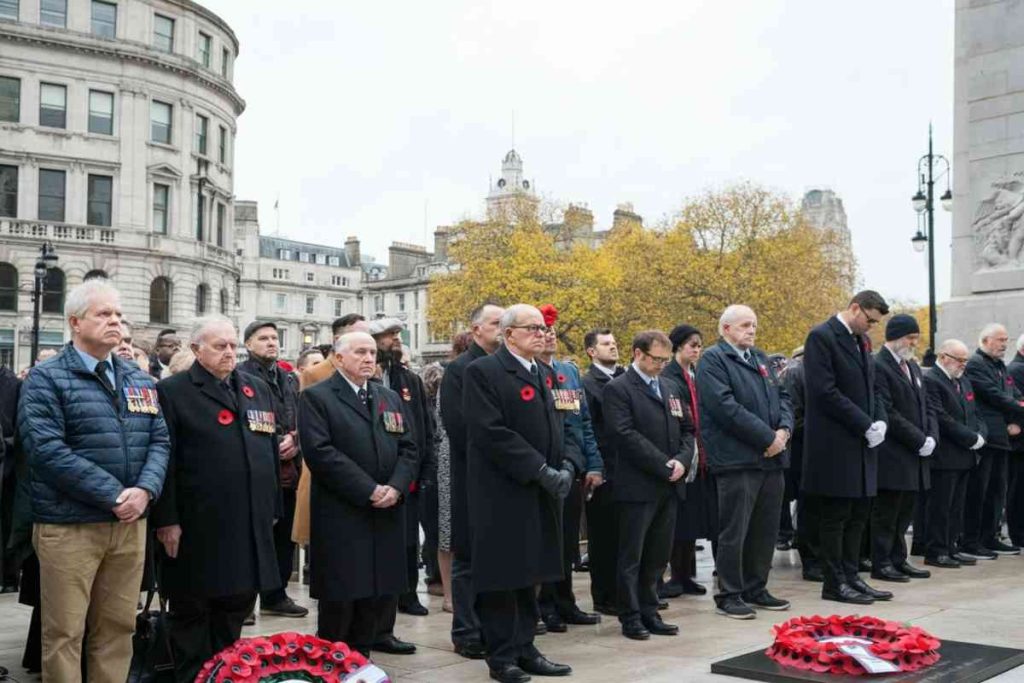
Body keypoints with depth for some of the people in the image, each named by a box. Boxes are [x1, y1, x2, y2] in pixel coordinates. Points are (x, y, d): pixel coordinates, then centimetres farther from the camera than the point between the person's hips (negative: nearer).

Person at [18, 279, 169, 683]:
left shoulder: (139, 381, 13)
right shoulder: (46, 379, -6)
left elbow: (159, 441, 9)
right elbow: (48, 451, -16)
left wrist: (144, 490, -11)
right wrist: (114, 495, -19)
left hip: (130, 523, 5)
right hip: (68, 526, -5)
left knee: (118, 628, 13)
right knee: (64, 633, 4)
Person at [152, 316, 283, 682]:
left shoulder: (258, 389, 14)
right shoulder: (172, 391, -4)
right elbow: (164, 460, -9)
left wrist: (272, 508, 13)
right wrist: (166, 519, -13)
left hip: (250, 526, 5)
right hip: (198, 526, -5)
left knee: (236, 608, 15)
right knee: (192, 613, 7)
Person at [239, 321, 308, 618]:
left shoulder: (289, 378, 18)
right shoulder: (240, 377, -4)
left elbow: (302, 417, 16)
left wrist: (294, 439, -4)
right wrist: (273, 447, -12)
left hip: (288, 468, 7)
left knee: (284, 535, 11)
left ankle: (276, 596, 22)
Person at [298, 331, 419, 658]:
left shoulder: (391, 397, 16)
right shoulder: (316, 397, -3)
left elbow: (408, 447, 10)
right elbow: (320, 452, -15)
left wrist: (396, 487, -9)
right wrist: (369, 490, -17)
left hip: (388, 514, 6)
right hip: (341, 515, -5)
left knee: (383, 594, 8)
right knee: (340, 599, 1)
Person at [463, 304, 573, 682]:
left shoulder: (543, 374, 15)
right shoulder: (483, 372, -10)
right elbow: (492, 432, -19)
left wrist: (565, 466, 0)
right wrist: (541, 471, -20)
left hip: (540, 493, 7)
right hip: (502, 493, -7)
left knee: (529, 574, 13)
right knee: (502, 575, 1)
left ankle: (524, 649, 23)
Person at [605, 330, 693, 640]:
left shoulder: (671, 388, 16)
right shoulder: (618, 389, -7)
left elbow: (687, 429, 16)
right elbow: (626, 435, -16)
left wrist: (681, 460, -4)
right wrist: (663, 465, -16)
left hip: (669, 486, 7)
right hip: (637, 486, -6)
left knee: (657, 555, 11)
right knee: (631, 556, 2)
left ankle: (649, 612, 21)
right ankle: (630, 617, 11)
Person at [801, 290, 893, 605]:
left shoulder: (861, 341, 15)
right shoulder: (822, 337, -12)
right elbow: (825, 391, -19)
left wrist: (879, 420, 0)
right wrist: (865, 425, -17)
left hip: (861, 443, 9)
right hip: (834, 445, -9)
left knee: (858, 515, 13)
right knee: (835, 517, 0)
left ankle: (851, 577, 22)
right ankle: (835, 583, 9)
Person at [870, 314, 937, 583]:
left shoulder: (912, 366, 17)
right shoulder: (878, 366, -12)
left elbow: (926, 405, 17)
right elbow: (887, 413, -18)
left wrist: (931, 437, 0)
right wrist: (920, 441, -15)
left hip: (915, 456, 8)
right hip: (892, 457, -8)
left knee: (904, 512, 13)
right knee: (886, 512, 0)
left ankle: (898, 560, 20)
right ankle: (881, 564, 7)